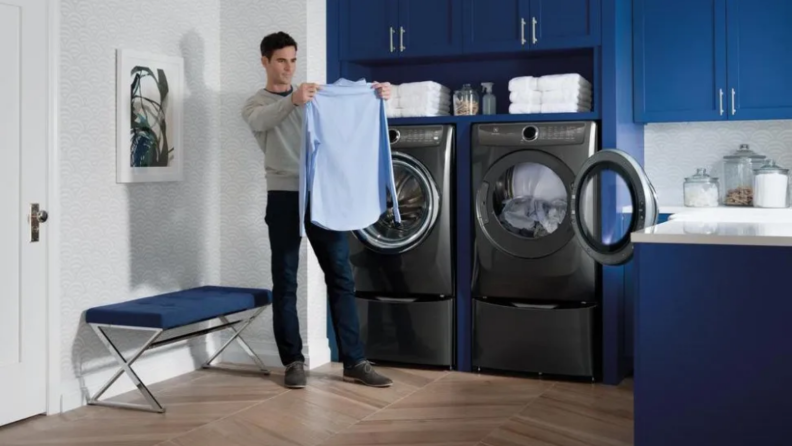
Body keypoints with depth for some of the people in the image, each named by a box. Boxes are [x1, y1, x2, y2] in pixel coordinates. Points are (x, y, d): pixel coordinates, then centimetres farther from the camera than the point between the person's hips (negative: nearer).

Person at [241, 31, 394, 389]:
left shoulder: (314, 96, 17)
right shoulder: (256, 103, 4)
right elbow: (259, 122, -20)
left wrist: (376, 97, -10)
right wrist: (292, 100, -39)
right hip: (284, 198, -3)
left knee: (341, 277, 0)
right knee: (285, 282, 1)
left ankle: (354, 362, 4)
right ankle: (293, 361, 11)